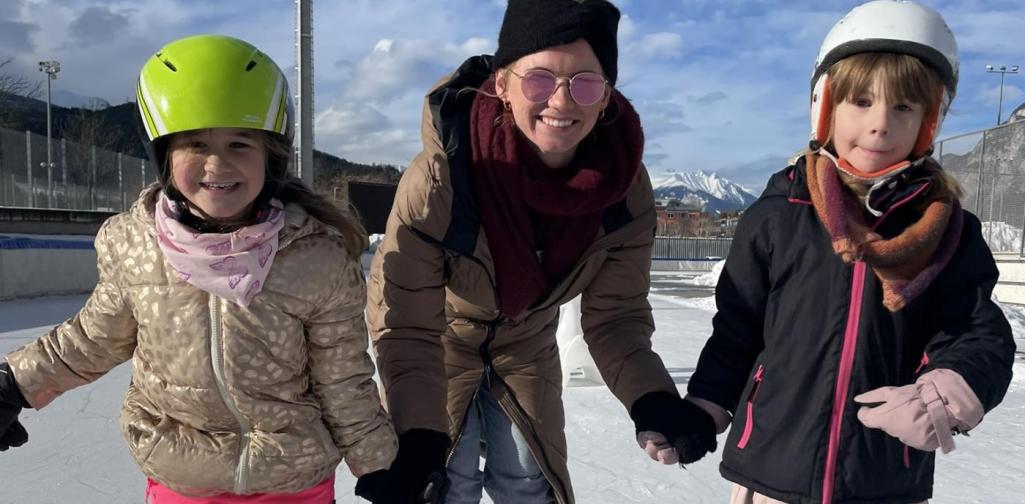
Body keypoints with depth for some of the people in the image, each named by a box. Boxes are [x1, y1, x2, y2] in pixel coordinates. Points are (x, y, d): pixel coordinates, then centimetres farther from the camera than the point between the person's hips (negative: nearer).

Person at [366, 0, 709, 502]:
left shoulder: (625, 187, -25)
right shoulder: (440, 177, -35)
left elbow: (615, 315, -15)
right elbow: (405, 325, -28)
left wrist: (650, 398, -30)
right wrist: (418, 436, -35)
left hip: (526, 345, 3)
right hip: (438, 344, -3)